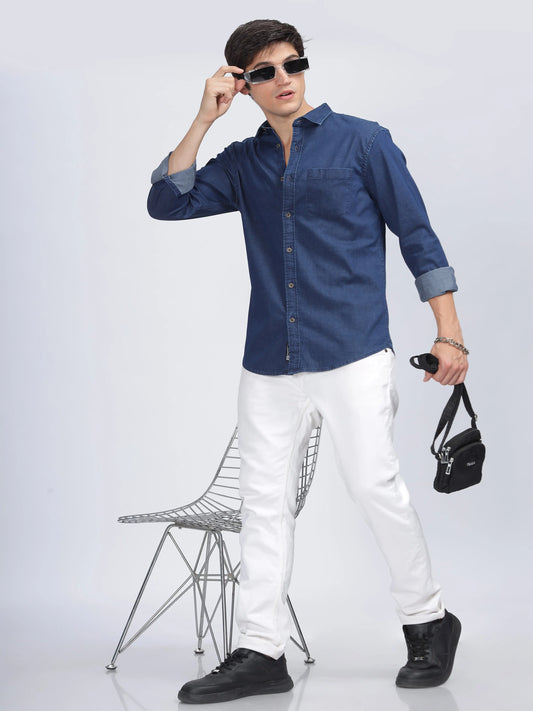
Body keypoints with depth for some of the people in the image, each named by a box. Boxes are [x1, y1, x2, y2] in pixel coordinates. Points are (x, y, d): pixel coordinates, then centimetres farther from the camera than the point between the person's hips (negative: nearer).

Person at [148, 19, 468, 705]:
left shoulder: (361, 141, 4)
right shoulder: (241, 164, 14)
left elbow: (416, 236, 4)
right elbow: (167, 203, 4)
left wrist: (448, 333, -1)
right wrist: (204, 119, 0)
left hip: (352, 356, -4)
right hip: (269, 364, 4)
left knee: (376, 487, -7)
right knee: (265, 500, 3)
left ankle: (428, 622, 14)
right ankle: (260, 653, 10)